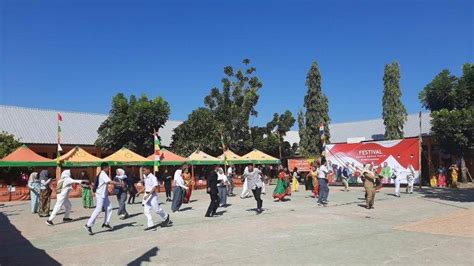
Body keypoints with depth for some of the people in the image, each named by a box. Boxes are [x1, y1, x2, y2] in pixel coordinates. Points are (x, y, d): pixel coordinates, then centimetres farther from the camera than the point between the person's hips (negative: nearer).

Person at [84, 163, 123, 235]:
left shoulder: (103, 174, 14)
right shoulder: (103, 174, -16)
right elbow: (110, 182, -25)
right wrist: (120, 184, -18)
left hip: (104, 195, 10)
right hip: (100, 195, -10)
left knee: (109, 208, 9)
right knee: (98, 209, -9)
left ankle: (106, 223, 15)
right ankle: (88, 225, -5)